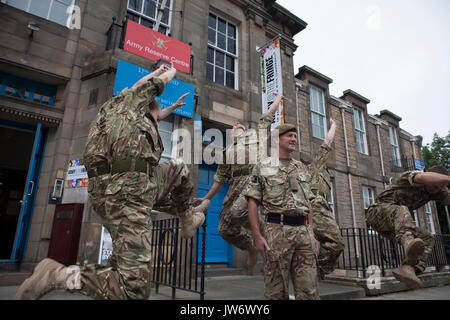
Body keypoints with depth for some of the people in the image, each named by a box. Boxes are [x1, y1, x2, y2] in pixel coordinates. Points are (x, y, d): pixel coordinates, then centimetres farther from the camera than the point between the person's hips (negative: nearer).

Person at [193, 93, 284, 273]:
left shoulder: (257, 133, 24)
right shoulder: (228, 151, 30)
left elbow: (270, 113, 30)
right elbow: (219, 179, 30)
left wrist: (278, 97, 47)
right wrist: (206, 198, 30)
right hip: (236, 186, 5)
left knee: (237, 212, -31)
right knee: (225, 228, -3)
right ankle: (252, 248, 20)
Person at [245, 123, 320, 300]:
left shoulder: (302, 168, 19)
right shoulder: (262, 166, 5)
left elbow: (308, 204, 20)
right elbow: (252, 202, -1)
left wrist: (312, 233, 11)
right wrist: (257, 235, -10)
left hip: (303, 231, 4)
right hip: (276, 230, -4)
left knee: (309, 289, 5)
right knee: (276, 290, 3)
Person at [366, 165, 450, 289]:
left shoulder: (439, 189, 6)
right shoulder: (412, 176, -14)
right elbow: (422, 177, -38)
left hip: (394, 226, 6)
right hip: (378, 212, -6)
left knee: (427, 239, -11)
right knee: (401, 210, -36)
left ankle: (408, 269, -33)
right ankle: (409, 241, -64)